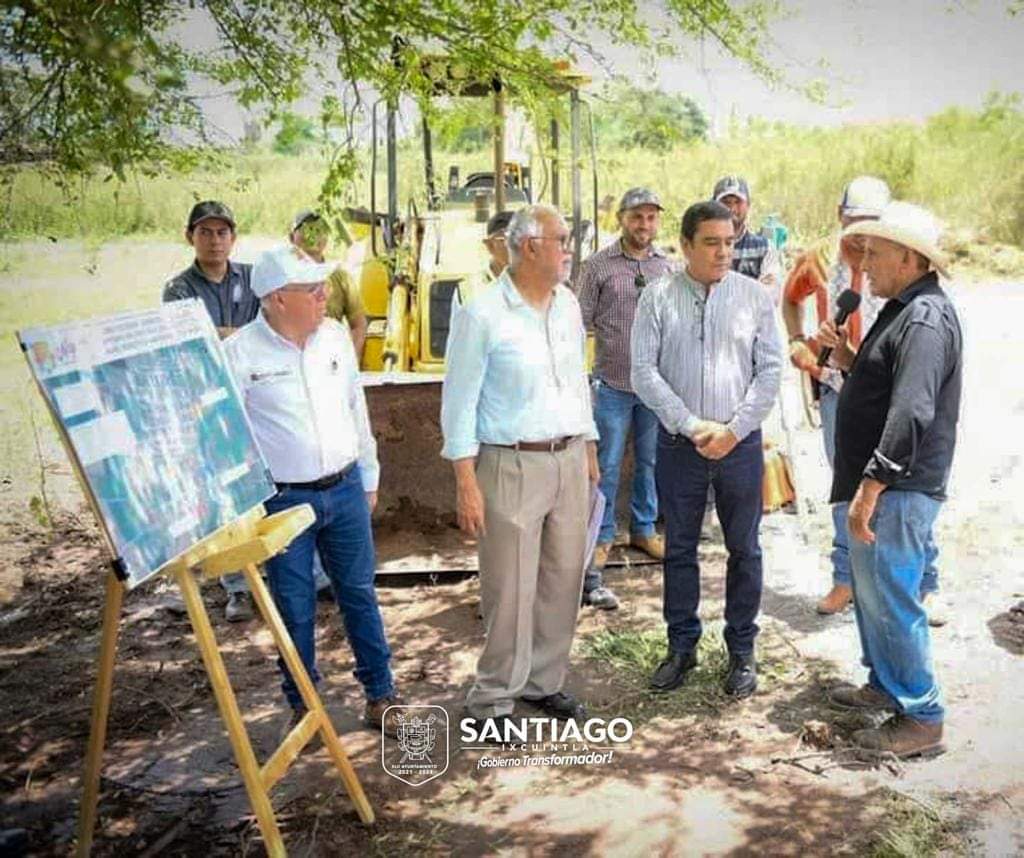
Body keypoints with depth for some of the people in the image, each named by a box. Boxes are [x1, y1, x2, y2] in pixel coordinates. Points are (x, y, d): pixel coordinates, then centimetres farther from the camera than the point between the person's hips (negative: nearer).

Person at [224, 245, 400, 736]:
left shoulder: (336, 337, 3)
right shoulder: (240, 353, -11)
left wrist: (368, 478, 17)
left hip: (345, 490, 4)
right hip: (282, 500, -4)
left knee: (359, 594, 13)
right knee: (295, 609, 8)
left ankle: (380, 696, 27)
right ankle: (303, 705, 28)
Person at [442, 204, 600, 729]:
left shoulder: (568, 305, 9)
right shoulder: (484, 315, -11)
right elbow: (459, 401, -10)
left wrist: (589, 452, 16)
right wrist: (466, 483, -13)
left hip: (570, 460, 6)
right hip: (512, 466, -6)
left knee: (563, 581, 12)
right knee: (511, 590, -1)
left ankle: (543, 681, 29)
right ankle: (492, 699, 16)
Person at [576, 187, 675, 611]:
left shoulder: (667, 266, 6)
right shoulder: (598, 265, -3)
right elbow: (581, 322, -2)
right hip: (613, 384, -3)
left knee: (650, 461, 14)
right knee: (607, 466, 4)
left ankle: (644, 528, 29)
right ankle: (602, 536, 17)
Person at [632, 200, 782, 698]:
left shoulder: (754, 296, 1)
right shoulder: (658, 298, -1)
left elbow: (770, 371, -1)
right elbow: (644, 372, -6)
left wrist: (734, 429, -10)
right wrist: (693, 426, -12)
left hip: (741, 444, 0)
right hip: (679, 446, 0)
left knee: (744, 549, 9)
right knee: (680, 549, 11)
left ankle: (742, 650, 25)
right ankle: (681, 646, 26)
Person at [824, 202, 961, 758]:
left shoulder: (926, 319, -18)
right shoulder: (902, 310, 15)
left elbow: (911, 413, -26)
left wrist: (870, 488, -26)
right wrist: (847, 358, 5)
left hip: (898, 488, -11)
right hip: (881, 482, 11)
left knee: (890, 599, -3)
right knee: (870, 590, 20)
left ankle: (921, 718, 10)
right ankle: (885, 685, 36)